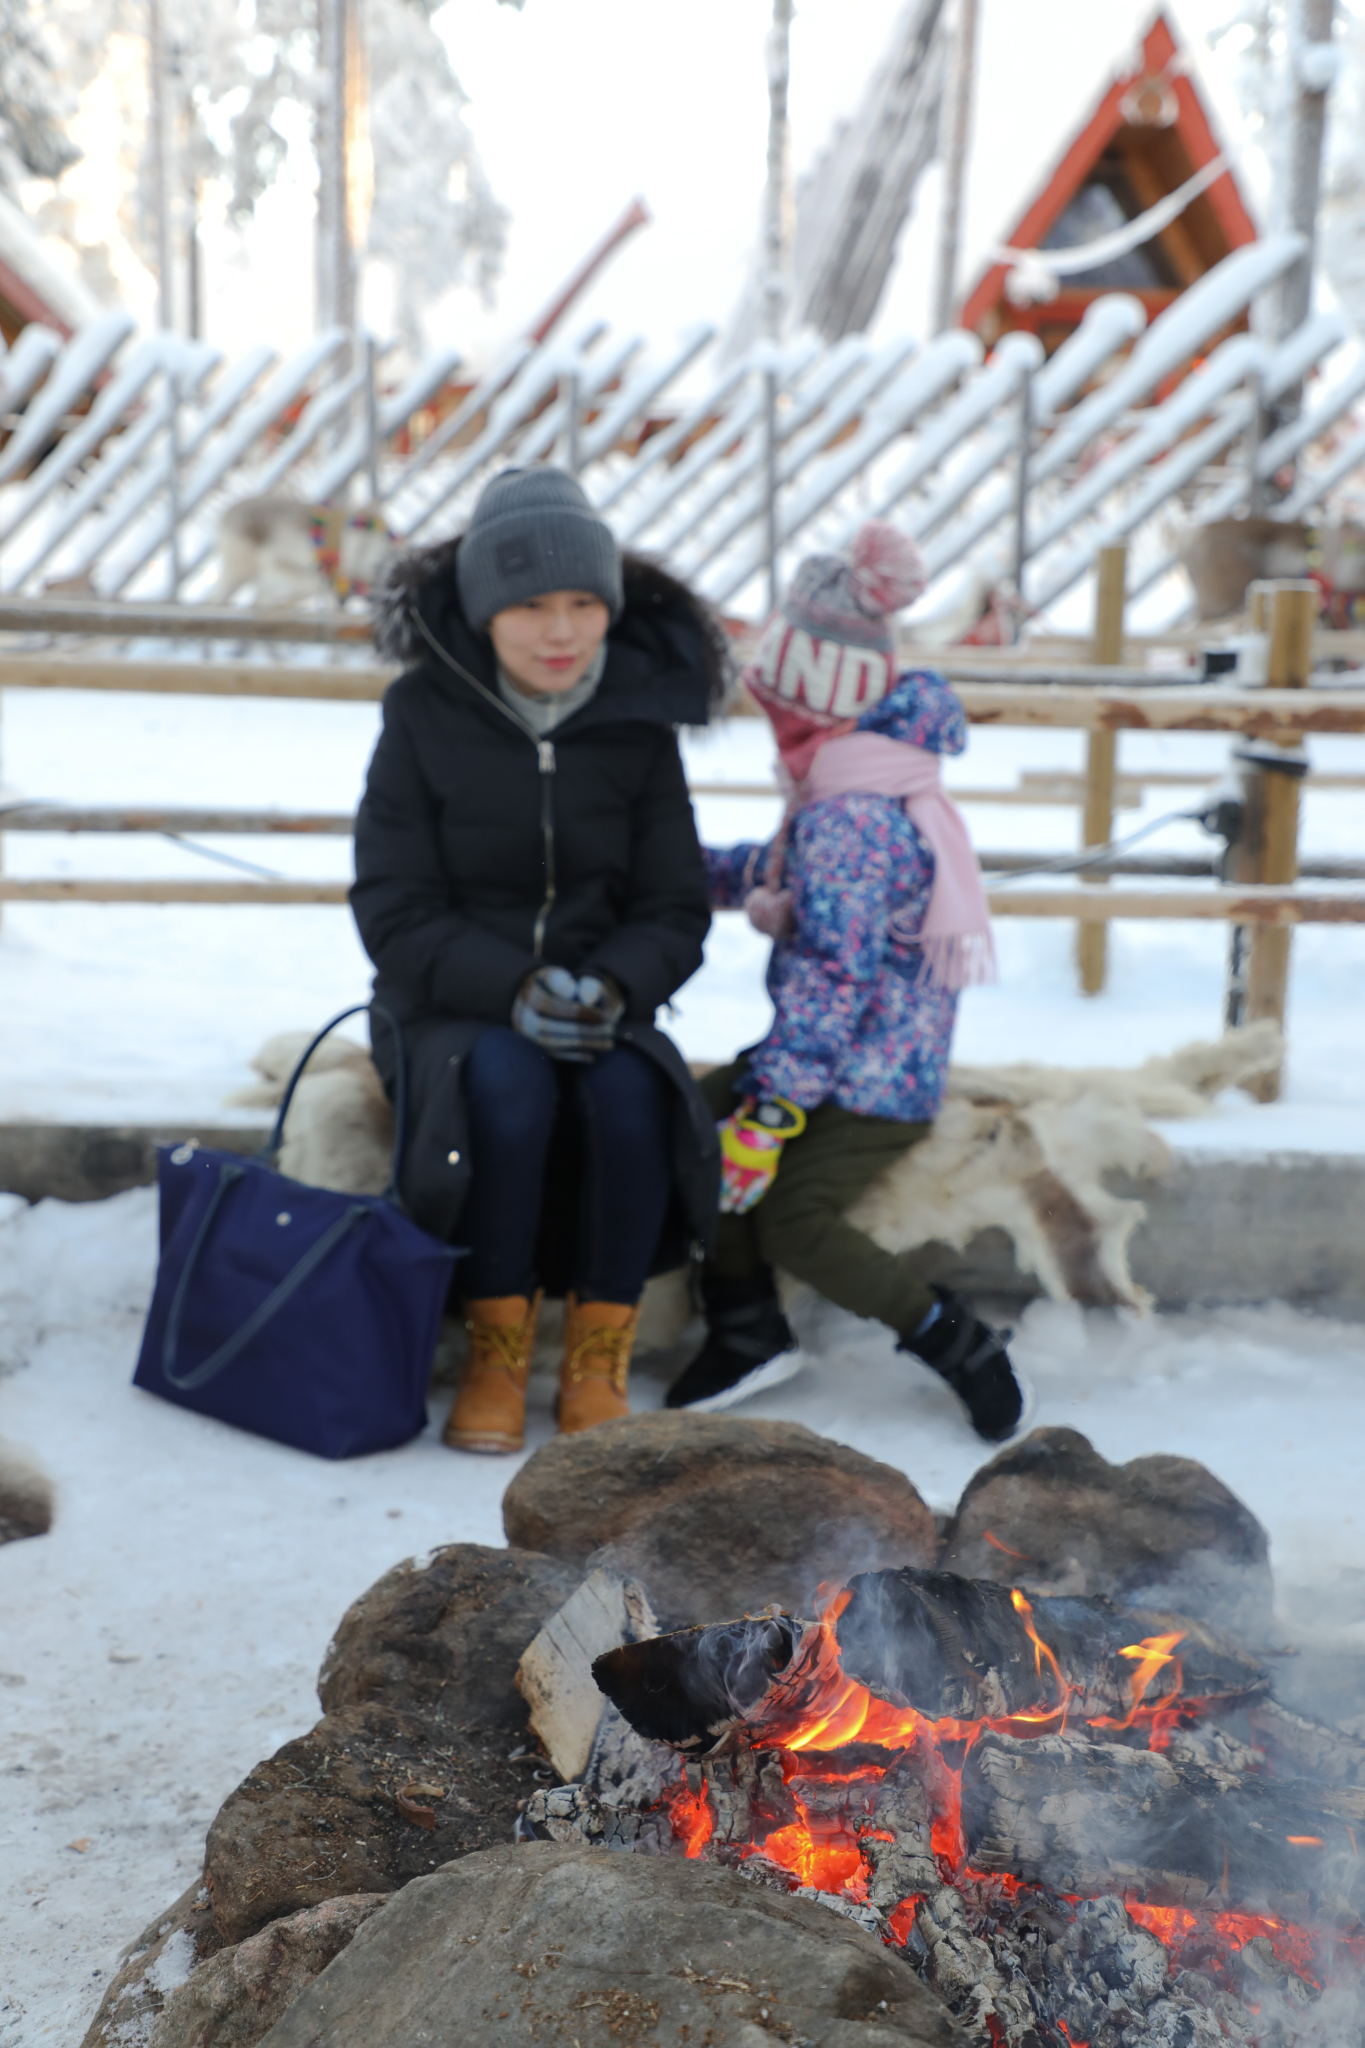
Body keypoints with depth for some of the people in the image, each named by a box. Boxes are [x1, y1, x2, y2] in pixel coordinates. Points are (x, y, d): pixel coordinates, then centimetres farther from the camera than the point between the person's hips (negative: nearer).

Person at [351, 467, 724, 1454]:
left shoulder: (638, 724, 0)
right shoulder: (425, 715, -6)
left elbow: (675, 911, 1)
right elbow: (395, 913, -8)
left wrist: (610, 988, -21)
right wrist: (515, 990, -24)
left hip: (600, 1004, 2)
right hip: (451, 1003, -1)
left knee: (631, 1095, -30)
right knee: (508, 1088, -34)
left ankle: (599, 1358, -13)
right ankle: (497, 1346, -14)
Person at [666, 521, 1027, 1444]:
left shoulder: (853, 816, -25)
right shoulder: (856, 788, 7)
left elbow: (832, 976, -28)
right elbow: (784, 873, 23)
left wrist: (772, 1107, -26)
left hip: (873, 1079, -10)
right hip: (866, 1057, 10)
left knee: (792, 1221, -11)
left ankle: (959, 1345, 3)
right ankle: (748, 1333, 14)